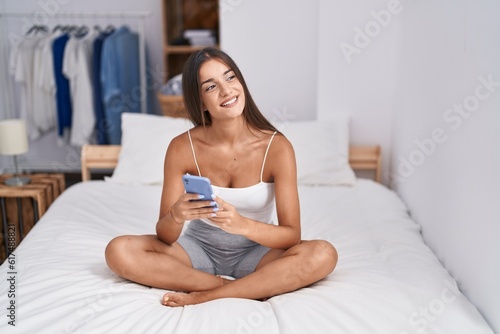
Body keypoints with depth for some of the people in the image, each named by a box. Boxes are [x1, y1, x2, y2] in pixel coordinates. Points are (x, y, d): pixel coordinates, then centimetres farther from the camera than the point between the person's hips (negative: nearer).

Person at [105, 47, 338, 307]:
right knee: (118, 251, -22)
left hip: (254, 252, -1)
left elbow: (292, 235, -19)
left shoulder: (277, 147, -17)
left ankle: (204, 296, -22)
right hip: (199, 248, 2)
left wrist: (241, 224, -38)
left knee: (323, 255, -29)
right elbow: (165, 237, -12)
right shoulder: (182, 147, -14)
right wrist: (175, 216, -36)